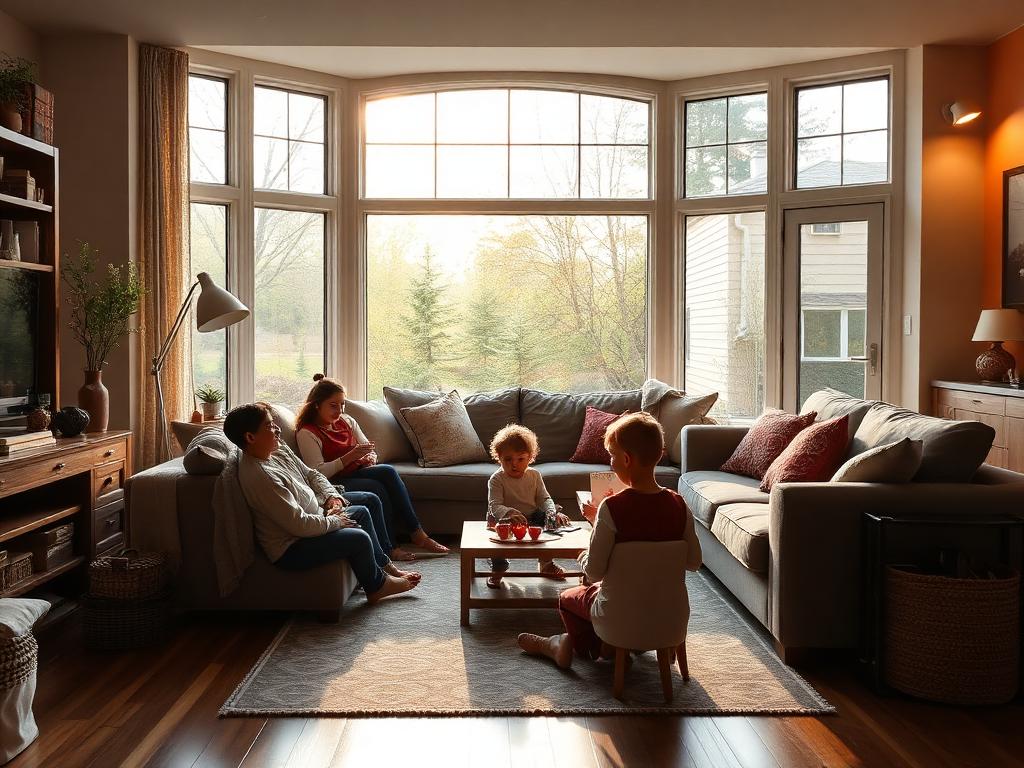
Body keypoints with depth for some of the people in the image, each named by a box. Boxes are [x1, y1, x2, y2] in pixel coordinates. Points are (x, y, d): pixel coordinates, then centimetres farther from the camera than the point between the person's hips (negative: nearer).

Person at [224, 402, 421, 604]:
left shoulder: (279, 450, 1)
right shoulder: (259, 475, -30)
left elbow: (311, 475, 15)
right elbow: (299, 524, -30)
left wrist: (333, 497, -2)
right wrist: (335, 521, -15)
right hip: (290, 548, -11)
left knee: (361, 511, 17)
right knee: (359, 538, -17)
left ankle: (384, 566, 31)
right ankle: (376, 586, 11)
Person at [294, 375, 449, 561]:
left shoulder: (346, 421, 12)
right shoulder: (306, 433, -9)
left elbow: (368, 448, 15)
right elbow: (318, 473, -18)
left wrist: (370, 458, -10)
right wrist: (350, 457, -26)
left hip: (357, 472, 6)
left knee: (388, 471, -23)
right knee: (377, 488, -30)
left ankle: (417, 534, -23)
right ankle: (388, 548, -22)